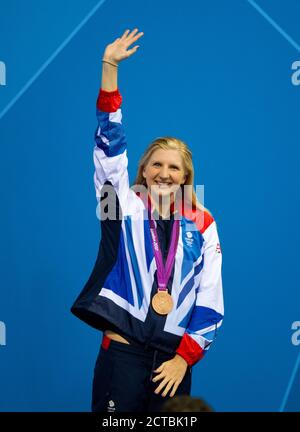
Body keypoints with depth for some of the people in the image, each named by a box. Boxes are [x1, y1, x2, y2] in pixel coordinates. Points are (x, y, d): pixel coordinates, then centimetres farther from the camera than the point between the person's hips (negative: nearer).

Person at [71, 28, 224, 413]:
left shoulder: (202, 226, 8)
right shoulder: (127, 206, 5)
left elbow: (211, 301, 6)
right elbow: (109, 143, -4)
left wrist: (184, 358, -2)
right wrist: (110, 67, -10)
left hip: (174, 360, 2)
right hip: (121, 353, -2)